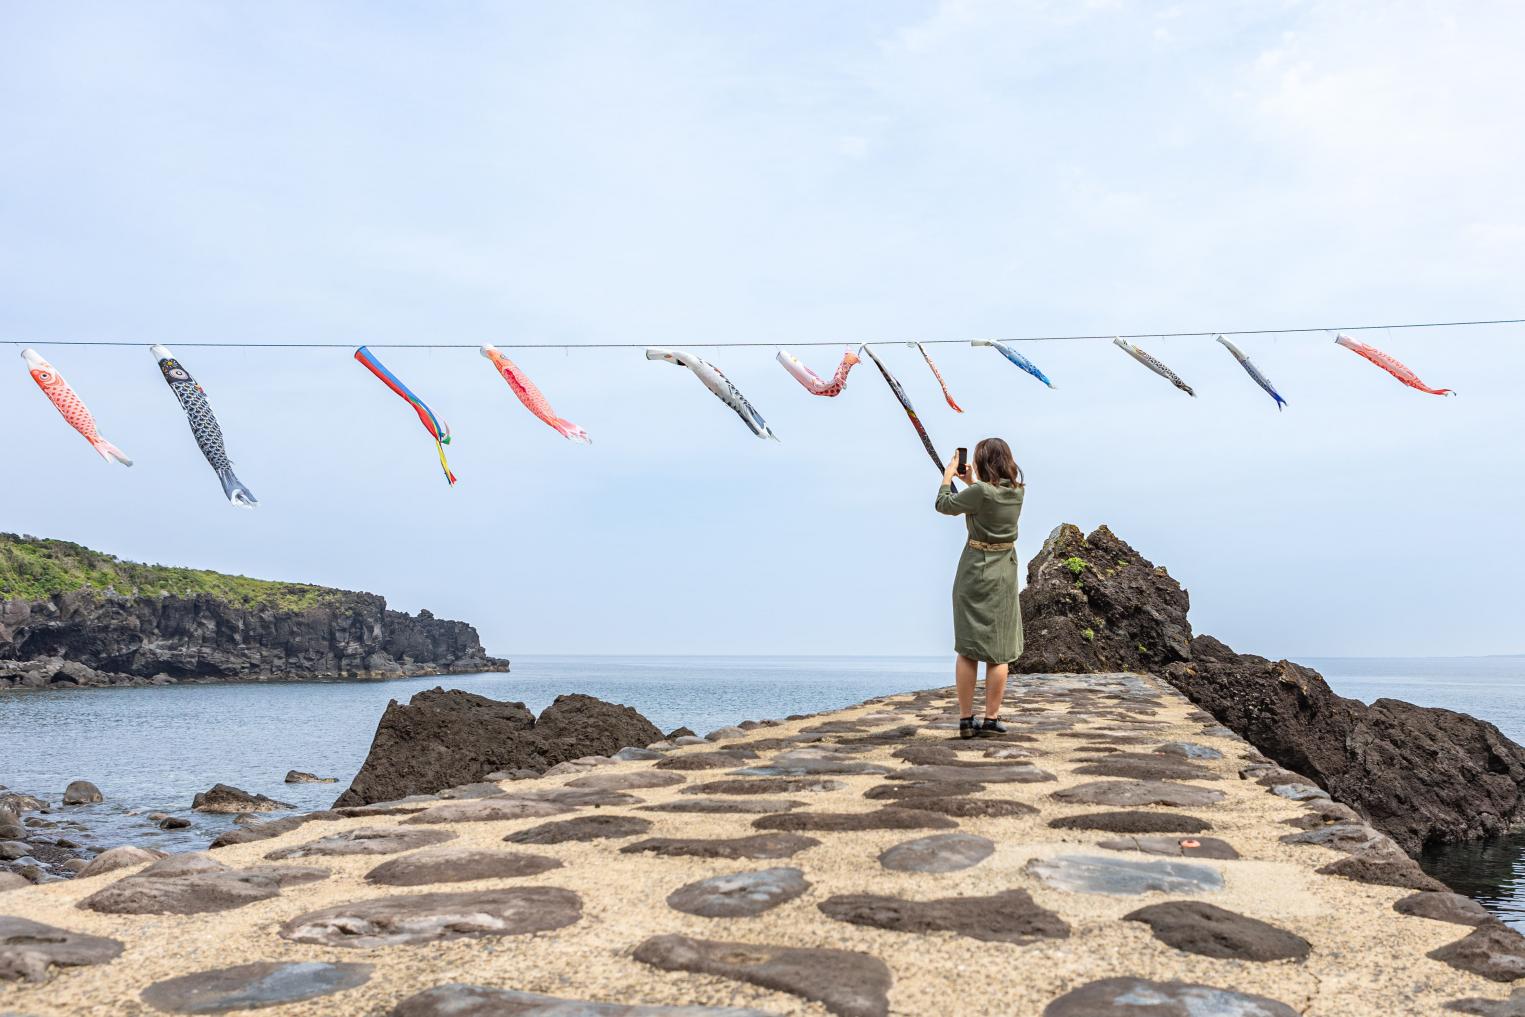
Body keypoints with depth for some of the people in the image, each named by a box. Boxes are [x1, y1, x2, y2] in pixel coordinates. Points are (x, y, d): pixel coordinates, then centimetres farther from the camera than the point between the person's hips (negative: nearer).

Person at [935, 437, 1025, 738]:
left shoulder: (980, 492, -17)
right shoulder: (1018, 492, 1)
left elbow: (944, 505, -4)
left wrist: (948, 476, 10)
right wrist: (972, 482, 23)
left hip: (976, 571, -4)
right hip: (1005, 571, 4)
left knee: (968, 648, 4)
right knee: (999, 651, 7)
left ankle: (966, 720, 5)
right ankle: (992, 719, 8)